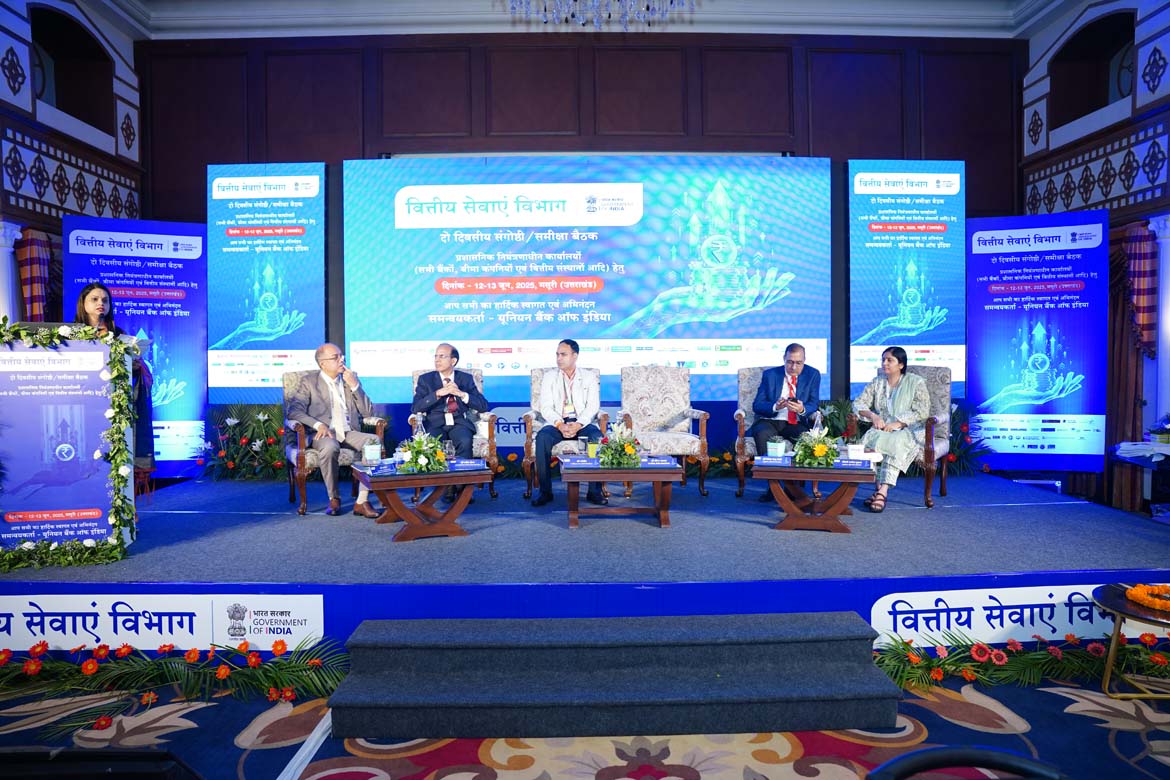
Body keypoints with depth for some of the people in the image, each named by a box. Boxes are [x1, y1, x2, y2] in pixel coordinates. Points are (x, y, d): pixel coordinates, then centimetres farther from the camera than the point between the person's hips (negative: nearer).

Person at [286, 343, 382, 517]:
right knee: (331, 446, -38)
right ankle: (334, 498, -16)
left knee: (375, 441, -28)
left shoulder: (351, 380, 18)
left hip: (349, 433, 3)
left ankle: (362, 501, -25)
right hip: (324, 433, -3)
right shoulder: (308, 382, 9)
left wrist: (354, 386, -1)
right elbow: (294, 410, -4)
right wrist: (318, 425, -20)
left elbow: (368, 412, 11)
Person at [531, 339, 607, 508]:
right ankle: (545, 491, -23)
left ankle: (595, 491, -23)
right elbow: (546, 407, 1)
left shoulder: (589, 378, 10)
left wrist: (578, 425, -21)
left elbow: (593, 406, -2)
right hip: (557, 424, 1)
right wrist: (560, 425, -18)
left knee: (598, 438, -33)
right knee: (542, 437, -33)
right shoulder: (549, 377, 12)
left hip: (582, 423, 0)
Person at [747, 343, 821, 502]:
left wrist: (802, 409, -25)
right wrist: (775, 406, -23)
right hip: (770, 422, 0)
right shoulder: (770, 375, 3)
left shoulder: (813, 375, 5)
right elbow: (757, 405, -2)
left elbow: (813, 404, 0)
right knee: (762, 435, -35)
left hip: (796, 423, 0)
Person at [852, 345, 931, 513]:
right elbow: (858, 403, 10)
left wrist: (898, 423, -18)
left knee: (896, 443, -37)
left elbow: (922, 411, -7)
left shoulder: (916, 382, 3)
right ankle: (878, 487, -31)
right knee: (870, 439, -31)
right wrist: (873, 416, -10)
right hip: (882, 429, 4)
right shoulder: (877, 382, 15)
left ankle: (882, 491, -44)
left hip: (909, 431, -3)